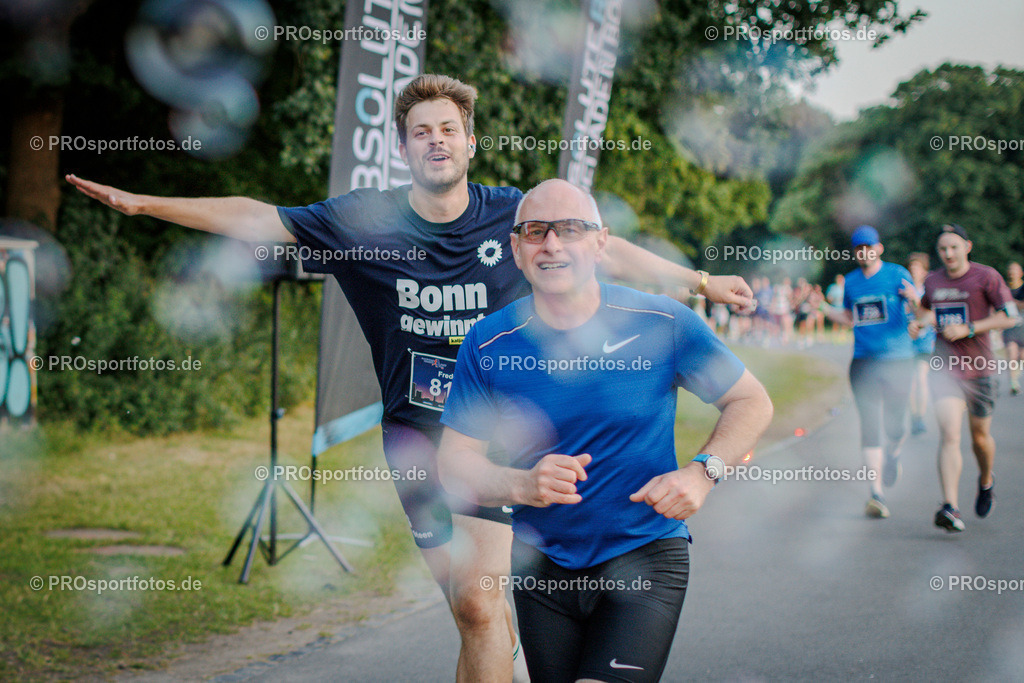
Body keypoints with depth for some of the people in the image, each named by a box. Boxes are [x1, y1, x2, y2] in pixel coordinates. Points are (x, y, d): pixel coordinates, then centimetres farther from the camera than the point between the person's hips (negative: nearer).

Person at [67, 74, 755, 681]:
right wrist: (142, 203, -6)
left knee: (477, 603, -12)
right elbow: (254, 218, -1)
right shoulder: (365, 219, -3)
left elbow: (607, 250, 11)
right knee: (475, 603, 0)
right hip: (415, 431, 1)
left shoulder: (512, 214, -2)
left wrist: (699, 280, 15)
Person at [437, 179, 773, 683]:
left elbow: (752, 402, 1)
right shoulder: (489, 344, -6)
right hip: (540, 563, 3)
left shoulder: (663, 325, -10)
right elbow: (453, 463, -5)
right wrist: (523, 485, -25)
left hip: (644, 555, -3)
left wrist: (702, 471, -16)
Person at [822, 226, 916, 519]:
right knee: (869, 424, -8)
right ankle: (876, 493, -10)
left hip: (898, 359, -2)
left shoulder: (898, 275, 0)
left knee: (894, 424, 2)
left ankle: (892, 455, 39)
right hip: (864, 361, 2)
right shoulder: (851, 281, 11)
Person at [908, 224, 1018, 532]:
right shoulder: (932, 281, 7)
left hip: (978, 368, -1)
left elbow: (1009, 317, -8)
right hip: (944, 368, 1)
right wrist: (918, 321, 5)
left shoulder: (986, 277, -5)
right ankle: (950, 509, -24)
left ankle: (986, 481, 46)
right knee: (949, 434, -16)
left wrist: (968, 329, -17)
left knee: (980, 436, 12)